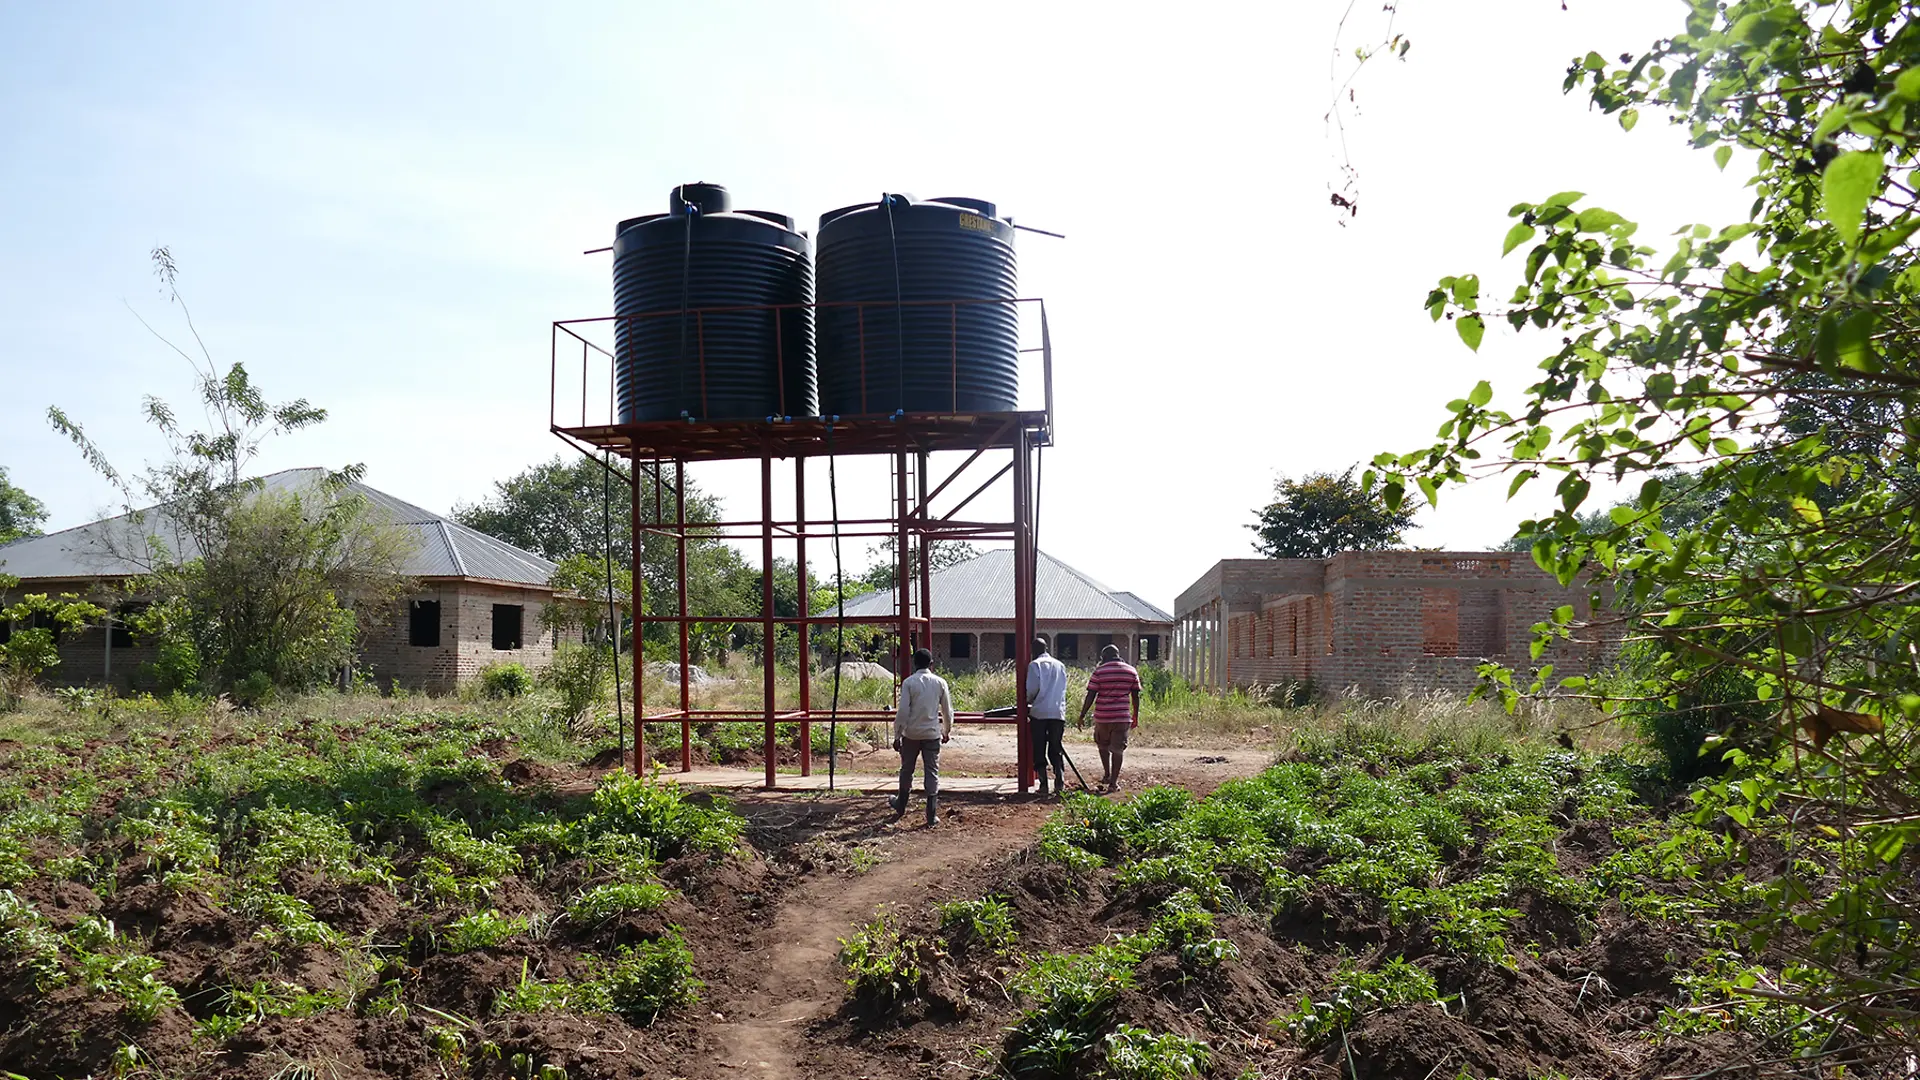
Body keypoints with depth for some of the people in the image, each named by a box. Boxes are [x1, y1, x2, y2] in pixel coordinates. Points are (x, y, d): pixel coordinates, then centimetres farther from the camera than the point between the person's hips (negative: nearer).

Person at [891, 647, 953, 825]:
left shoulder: (909, 682, -7)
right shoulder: (940, 682, -1)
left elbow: (903, 711, -11)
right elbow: (947, 710, 5)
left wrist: (897, 735, -4)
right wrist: (947, 731, 20)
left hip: (911, 734, -1)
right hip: (932, 734, 1)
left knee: (907, 770, 16)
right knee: (932, 772, 4)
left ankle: (900, 807, 32)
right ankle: (932, 815, 3)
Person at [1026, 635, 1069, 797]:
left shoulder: (1035, 665, -2)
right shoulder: (1060, 665, 13)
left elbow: (1032, 689, -8)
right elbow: (1063, 690, 15)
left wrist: (1028, 702, 11)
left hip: (1039, 713, -4)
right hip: (1058, 713, 4)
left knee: (1039, 751, 3)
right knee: (1056, 750, 7)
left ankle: (1043, 784, 0)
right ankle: (1060, 782, -6)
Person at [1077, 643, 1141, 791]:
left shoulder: (1099, 671, -3)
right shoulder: (1131, 671, 5)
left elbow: (1090, 696, -5)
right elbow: (1135, 697, 8)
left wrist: (1082, 716, 0)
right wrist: (1136, 717, 18)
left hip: (1102, 716, -1)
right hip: (1122, 717, 1)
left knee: (1103, 745, 22)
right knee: (1118, 749, 4)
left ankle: (1107, 775, 23)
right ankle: (1113, 782, 2)